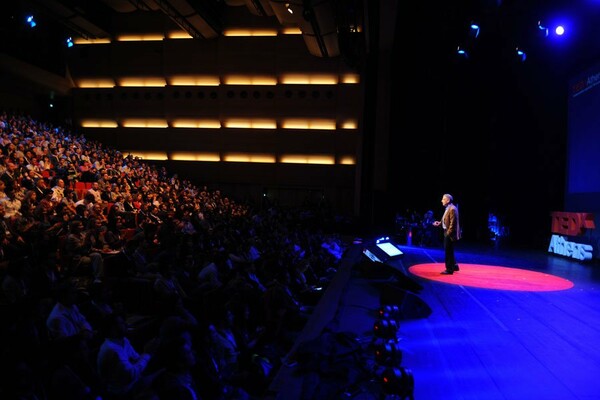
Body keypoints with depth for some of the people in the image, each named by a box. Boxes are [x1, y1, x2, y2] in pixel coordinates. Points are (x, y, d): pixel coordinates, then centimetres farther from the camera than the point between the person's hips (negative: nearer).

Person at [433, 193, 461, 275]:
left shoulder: (452, 209, -19)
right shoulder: (448, 208, 12)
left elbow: (453, 222, -22)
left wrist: (448, 233, -21)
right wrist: (440, 223, 8)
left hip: (450, 233, -10)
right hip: (447, 232, 10)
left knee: (448, 251, -3)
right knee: (448, 251, 18)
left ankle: (449, 269, 5)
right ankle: (454, 266, 30)